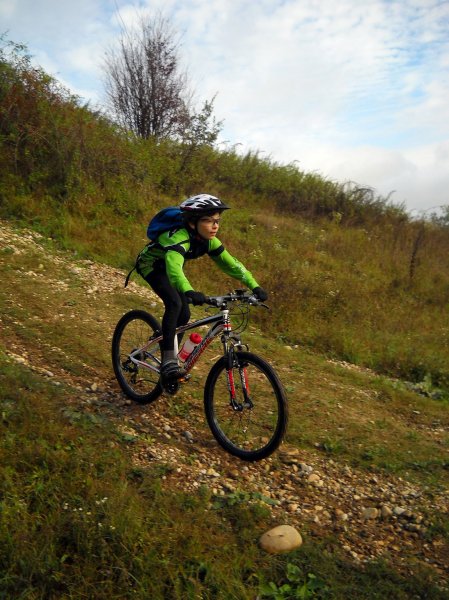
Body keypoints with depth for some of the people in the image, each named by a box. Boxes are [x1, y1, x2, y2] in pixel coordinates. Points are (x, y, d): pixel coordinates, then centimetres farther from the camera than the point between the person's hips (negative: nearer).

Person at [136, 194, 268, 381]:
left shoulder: (209, 241, -15)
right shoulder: (179, 238, -37)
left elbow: (231, 264, -12)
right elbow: (174, 267, -54)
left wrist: (255, 287, -22)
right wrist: (189, 292, -71)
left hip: (167, 266, 7)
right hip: (150, 264, -7)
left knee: (184, 314, -2)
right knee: (174, 303, -29)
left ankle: (172, 357, 20)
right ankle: (168, 362, -25)